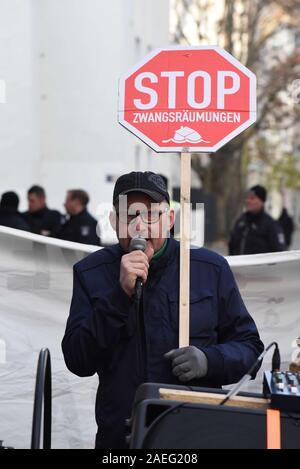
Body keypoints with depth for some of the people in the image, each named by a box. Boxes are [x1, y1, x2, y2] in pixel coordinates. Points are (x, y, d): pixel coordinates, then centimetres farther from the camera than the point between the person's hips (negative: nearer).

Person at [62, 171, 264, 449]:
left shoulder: (210, 268, 4)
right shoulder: (91, 273, 3)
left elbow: (248, 345, 10)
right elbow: (77, 362, -5)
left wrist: (208, 360, -11)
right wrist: (121, 293, -14)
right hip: (118, 435, 0)